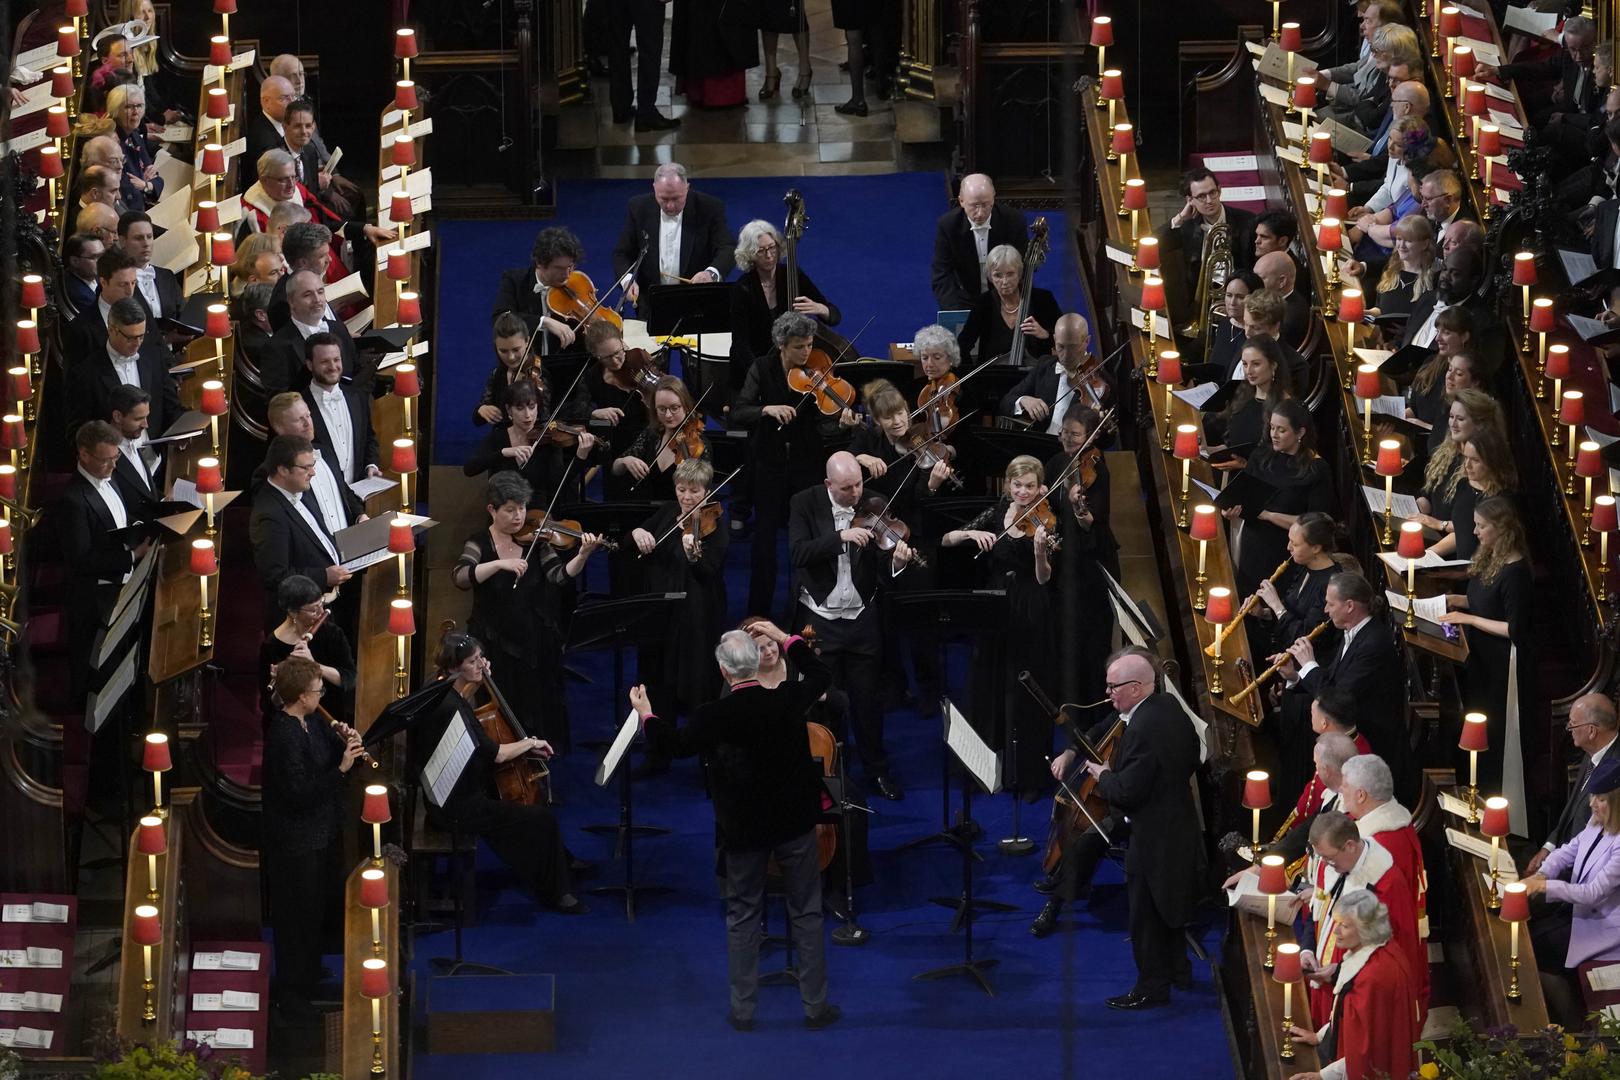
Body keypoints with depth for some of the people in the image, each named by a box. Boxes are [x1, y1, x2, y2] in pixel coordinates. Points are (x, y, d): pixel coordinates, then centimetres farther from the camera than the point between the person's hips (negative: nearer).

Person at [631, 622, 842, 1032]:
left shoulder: (715, 717, -19)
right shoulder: (788, 701, -14)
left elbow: (677, 744, -3)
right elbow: (820, 675, 8)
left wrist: (646, 715, 13)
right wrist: (785, 639, 15)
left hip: (744, 829, -1)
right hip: (795, 824, 1)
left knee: (743, 916, 12)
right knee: (807, 913, 11)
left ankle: (743, 1009, 14)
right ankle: (816, 1005, 13)